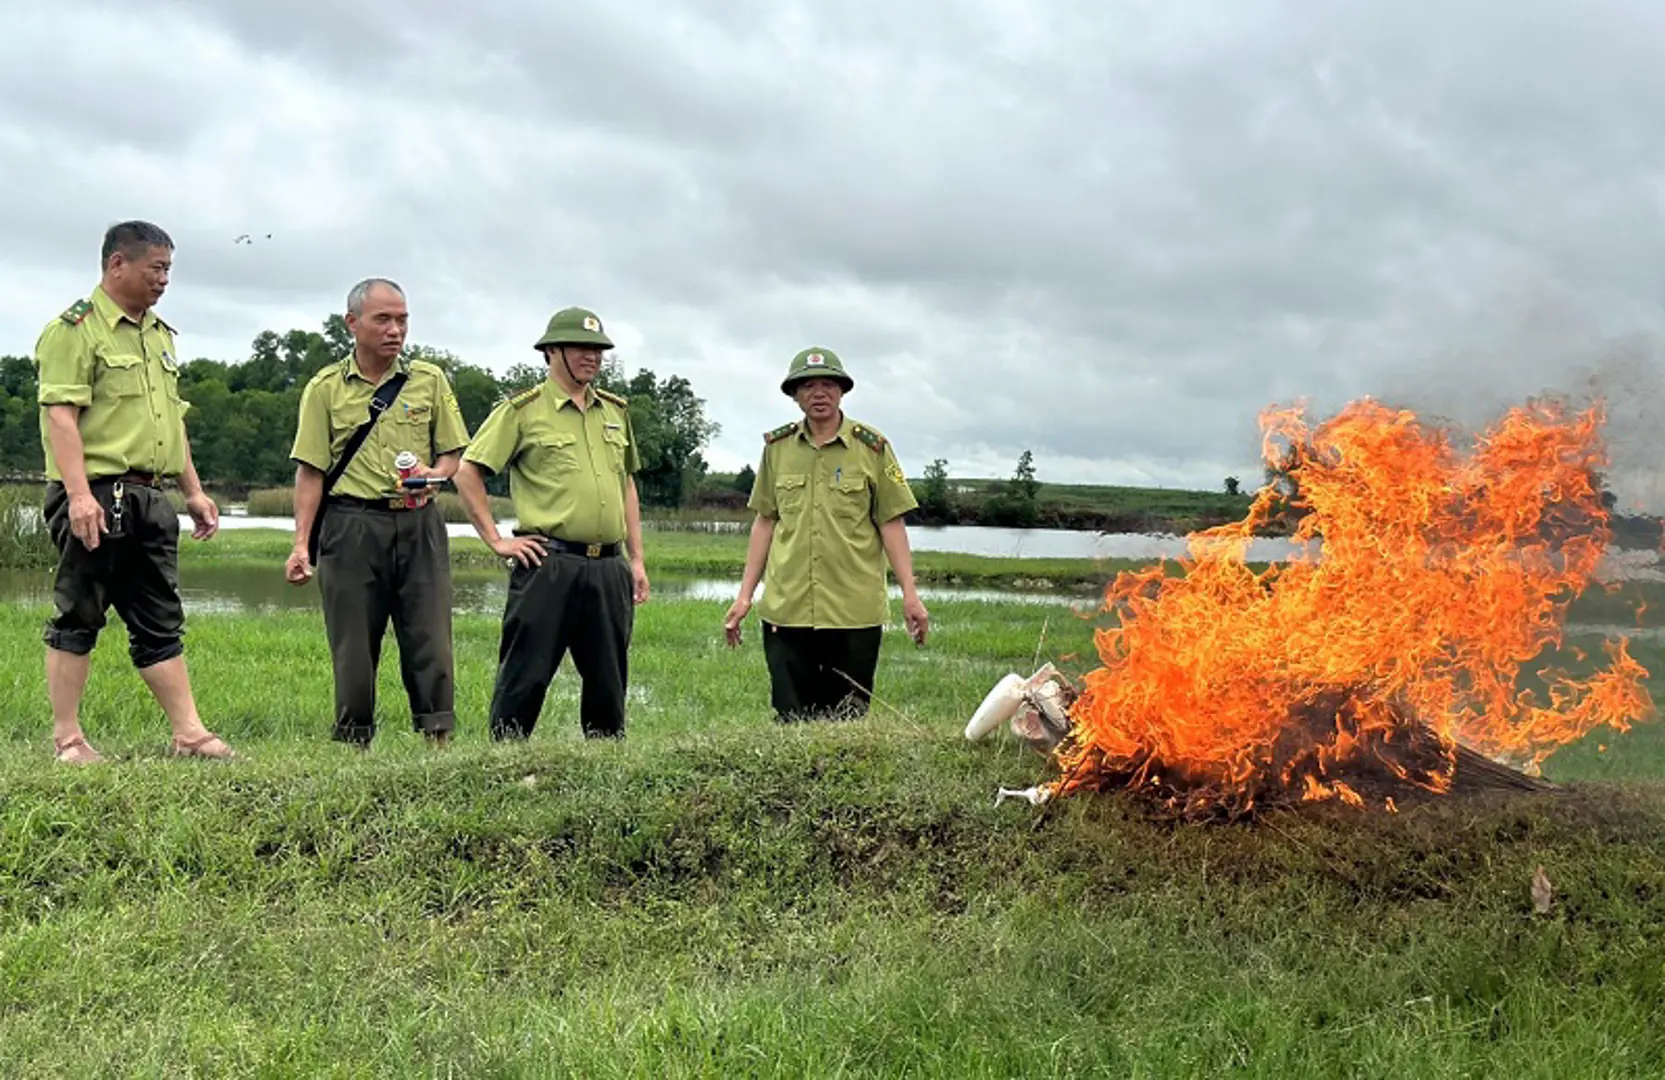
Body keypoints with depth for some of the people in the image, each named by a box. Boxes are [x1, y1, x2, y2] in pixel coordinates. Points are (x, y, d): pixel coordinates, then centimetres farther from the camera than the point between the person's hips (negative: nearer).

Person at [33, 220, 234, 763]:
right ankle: (67, 738, 8)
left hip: (151, 497, 8)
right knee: (77, 618, 0)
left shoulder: (160, 334, 19)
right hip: (94, 497, -8)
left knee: (161, 623, 8)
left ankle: (189, 732, 10)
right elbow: (60, 416, -15)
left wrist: (193, 491, 19)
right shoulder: (74, 329, -7)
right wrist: (78, 494, -24)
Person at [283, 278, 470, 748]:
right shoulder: (325, 388, 5)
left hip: (419, 524, 1)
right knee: (353, 648, 3)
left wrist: (432, 473, -9)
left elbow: (453, 452, 14)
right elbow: (311, 471, 3)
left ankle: (440, 742, 1)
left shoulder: (430, 379, 9)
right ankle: (353, 746, 12)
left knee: (430, 642, -3)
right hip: (351, 527, -1)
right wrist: (301, 544, -4)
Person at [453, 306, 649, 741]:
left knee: (609, 681, 10)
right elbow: (467, 472, -1)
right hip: (548, 565, -5)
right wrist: (496, 540, -5)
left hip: (608, 568, 5)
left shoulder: (615, 411, 16)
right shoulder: (522, 410, -1)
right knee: (525, 677, -3)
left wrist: (636, 559, 16)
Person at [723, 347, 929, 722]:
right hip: (786, 609, 2)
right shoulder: (777, 447, 8)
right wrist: (744, 595, 9)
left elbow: (891, 523, 2)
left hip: (854, 611, -2)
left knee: (847, 720, 4)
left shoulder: (872, 448, 2)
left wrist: (910, 593, -5)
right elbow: (765, 521, 13)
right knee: (791, 719, 4)